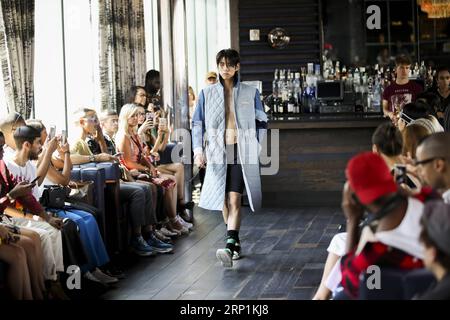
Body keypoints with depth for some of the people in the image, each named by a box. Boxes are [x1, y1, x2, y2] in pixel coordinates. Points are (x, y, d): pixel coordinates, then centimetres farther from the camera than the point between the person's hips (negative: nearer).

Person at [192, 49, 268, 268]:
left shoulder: (250, 93, 6)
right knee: (223, 201, 9)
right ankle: (235, 243, 26)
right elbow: (198, 124, 8)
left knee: (234, 200, -15)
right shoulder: (207, 94, 8)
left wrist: (261, 150, 4)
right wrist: (198, 149, -5)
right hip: (218, 151, 3)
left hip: (241, 152, -3)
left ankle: (229, 247, -24)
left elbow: (261, 122, 11)